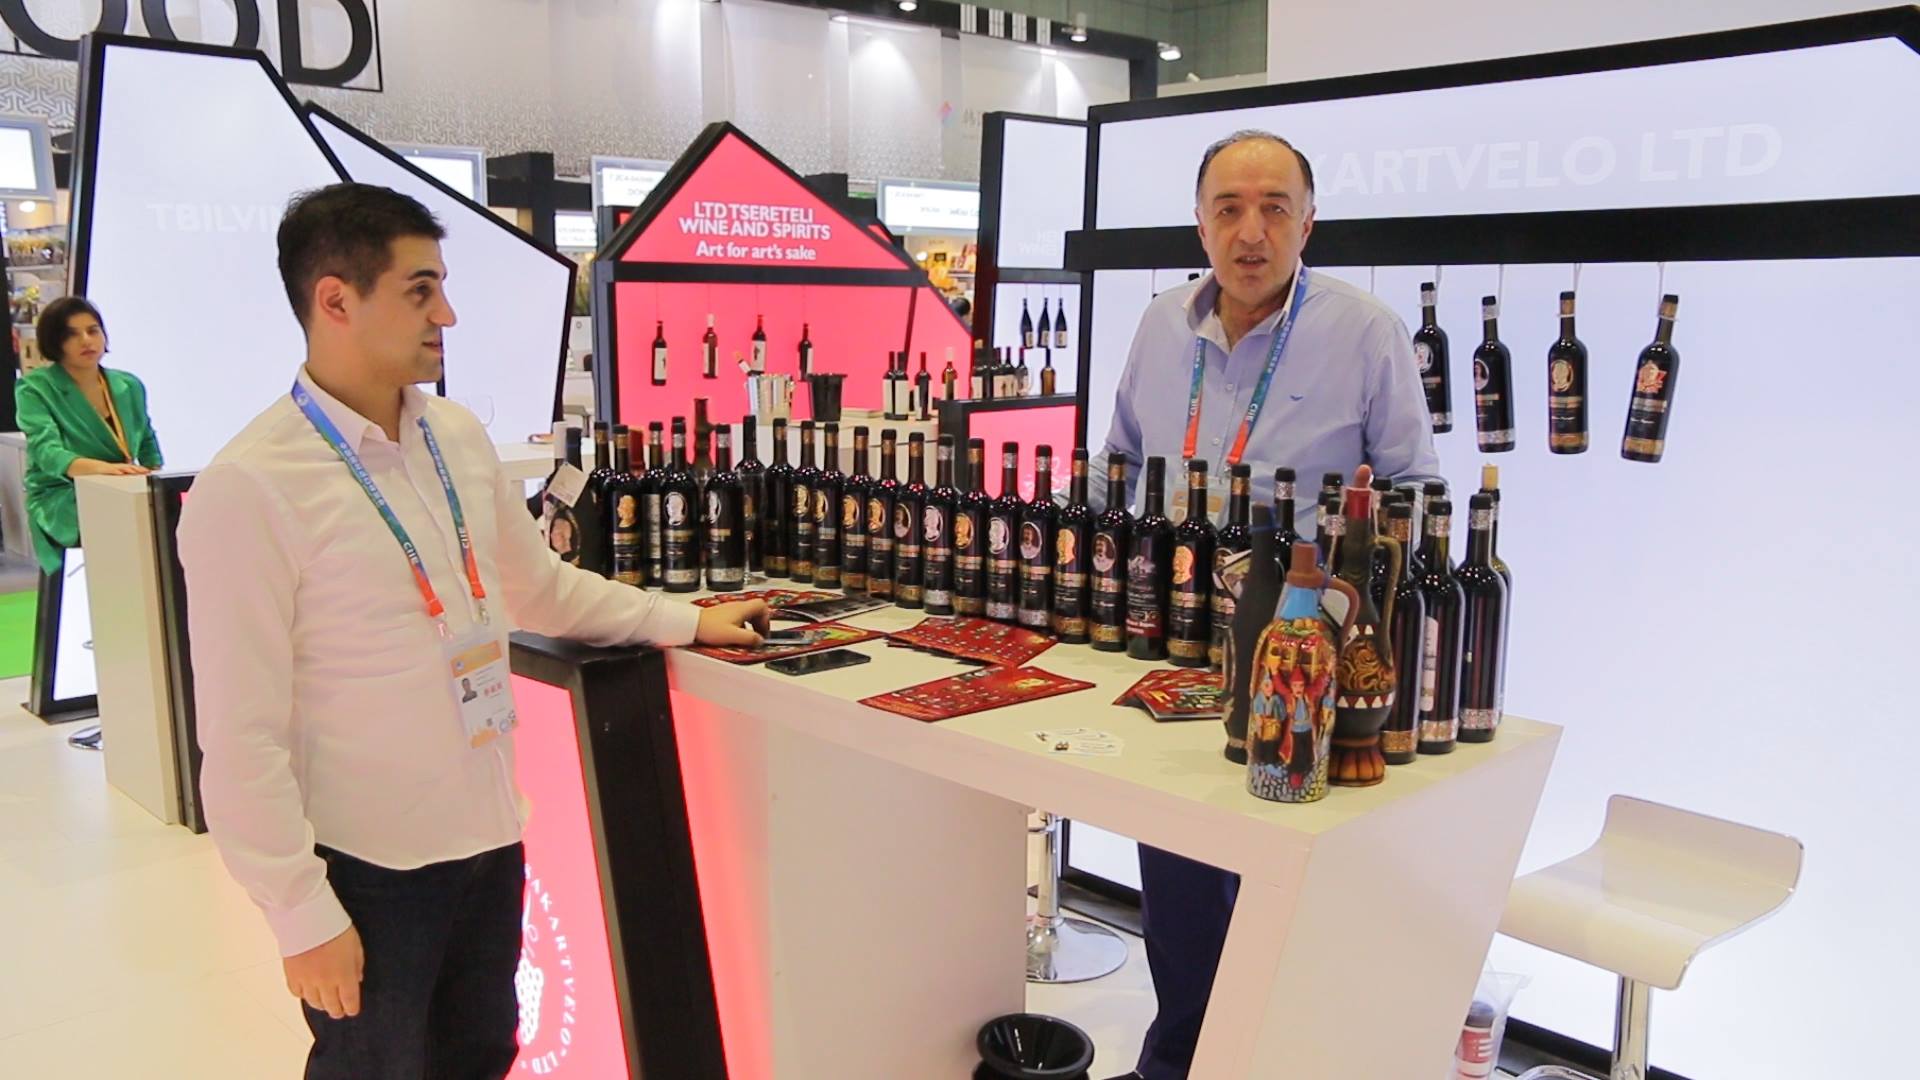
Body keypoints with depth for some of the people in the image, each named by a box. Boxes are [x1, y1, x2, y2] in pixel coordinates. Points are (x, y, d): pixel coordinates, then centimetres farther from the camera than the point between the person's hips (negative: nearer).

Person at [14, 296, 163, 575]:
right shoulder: (35, 388, -5)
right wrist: (102, 468, -41)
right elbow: (48, 453, -20)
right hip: (62, 500, -5)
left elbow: (148, 443, 24)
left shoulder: (129, 386, 10)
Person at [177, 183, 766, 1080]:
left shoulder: (459, 437, 2)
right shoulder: (249, 489, -18)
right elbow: (242, 737, -17)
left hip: (491, 837, 6)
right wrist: (303, 913, -15)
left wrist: (686, 622, 14)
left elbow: (540, 587, 16)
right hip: (368, 869, -6)